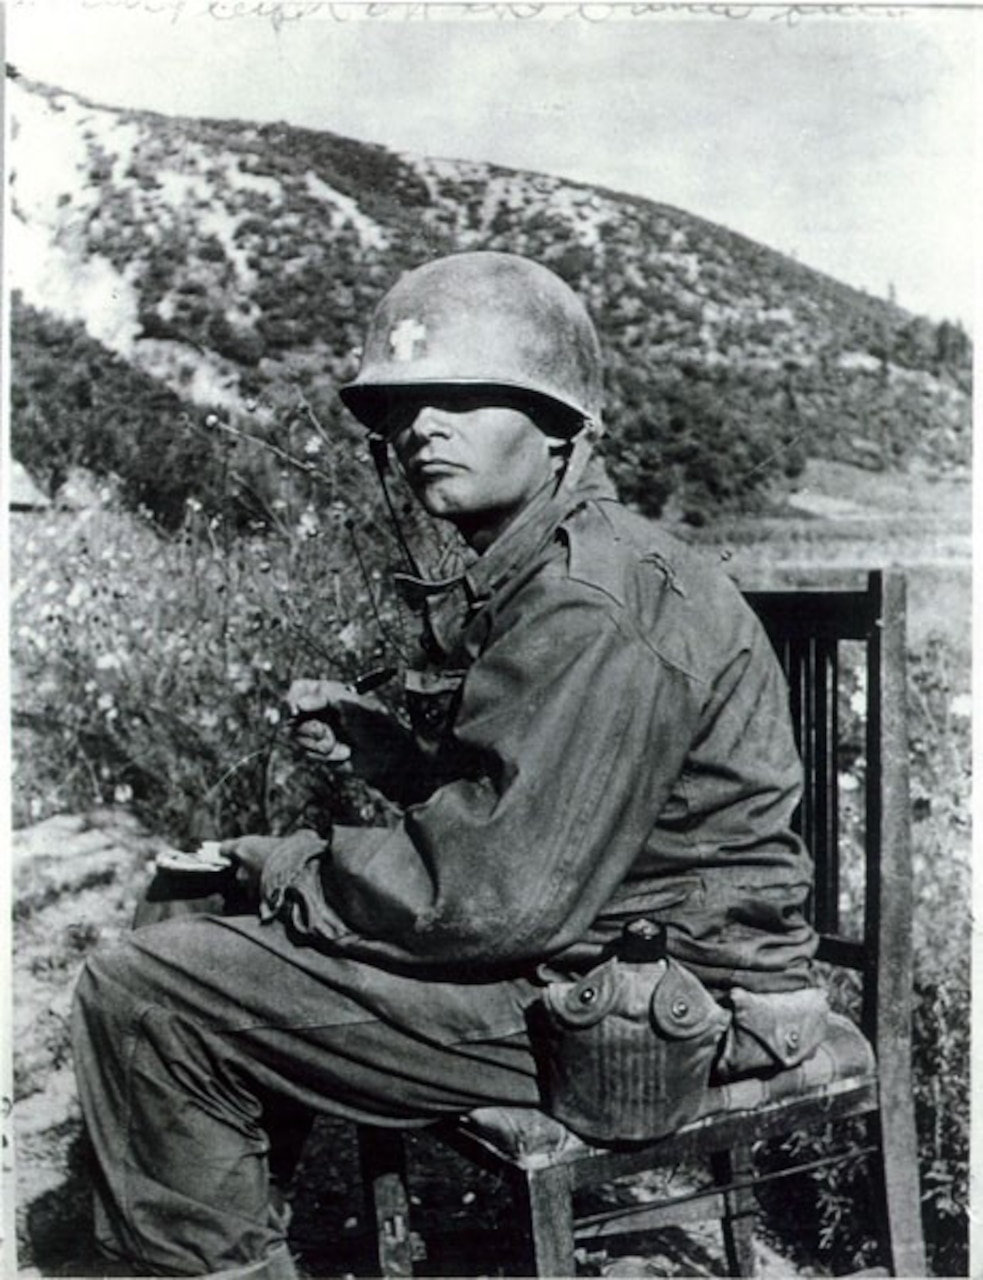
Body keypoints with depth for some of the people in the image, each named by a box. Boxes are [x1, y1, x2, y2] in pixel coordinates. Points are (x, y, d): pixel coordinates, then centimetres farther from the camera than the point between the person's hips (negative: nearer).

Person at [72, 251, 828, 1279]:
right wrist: (370, 743, 3)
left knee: (139, 995, -13)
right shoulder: (529, 573, 10)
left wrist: (294, 871, -11)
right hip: (581, 950, 11)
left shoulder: (590, 610, -23)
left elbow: (503, 897, -26)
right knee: (205, 932, 23)